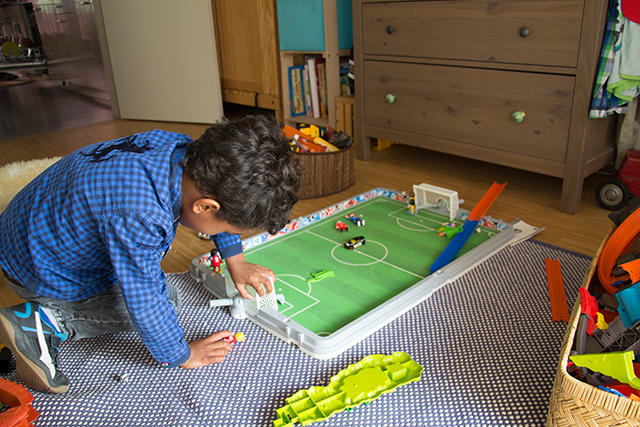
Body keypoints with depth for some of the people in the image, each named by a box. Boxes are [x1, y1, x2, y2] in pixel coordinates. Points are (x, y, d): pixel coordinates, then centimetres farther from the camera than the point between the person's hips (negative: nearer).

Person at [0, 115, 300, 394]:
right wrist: (181, 355, -14)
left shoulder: (182, 149, -20)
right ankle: (47, 321, -6)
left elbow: (225, 203, 2)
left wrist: (235, 260, 3)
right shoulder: (138, 217, -44)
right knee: (164, 300, -8)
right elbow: (144, 301, -30)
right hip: (38, 270, -8)